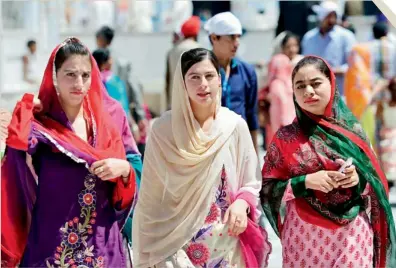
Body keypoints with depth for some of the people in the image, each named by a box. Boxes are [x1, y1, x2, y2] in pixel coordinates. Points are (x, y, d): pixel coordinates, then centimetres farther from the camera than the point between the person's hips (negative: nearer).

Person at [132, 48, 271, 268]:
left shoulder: (235, 126, -1)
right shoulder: (163, 129, -4)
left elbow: (252, 183, 7)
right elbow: (151, 194, 0)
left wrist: (242, 203, -14)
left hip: (226, 243, 1)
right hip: (176, 242, -1)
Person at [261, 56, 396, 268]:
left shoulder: (352, 130, 2)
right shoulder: (286, 138, -1)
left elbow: (376, 184, 8)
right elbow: (267, 189, -3)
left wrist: (359, 179, -12)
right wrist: (306, 182, -16)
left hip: (353, 236, 1)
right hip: (304, 236, -1)